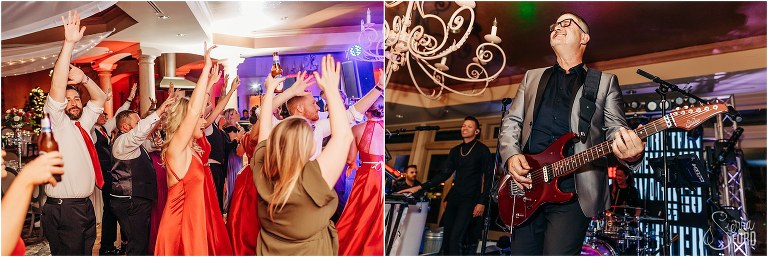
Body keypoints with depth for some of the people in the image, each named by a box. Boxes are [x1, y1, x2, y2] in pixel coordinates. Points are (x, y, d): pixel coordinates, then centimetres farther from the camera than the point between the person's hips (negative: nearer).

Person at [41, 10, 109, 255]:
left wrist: (83, 79, 2)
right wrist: (69, 43, -23)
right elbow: (57, 88, -15)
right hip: (63, 210, -7)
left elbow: (100, 98, 23)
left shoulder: (83, 123, 16)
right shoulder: (57, 123, -2)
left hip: (85, 207, 7)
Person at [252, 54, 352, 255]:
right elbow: (344, 136, -28)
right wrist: (331, 88, -22)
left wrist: (270, 89, 6)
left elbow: (264, 129, -3)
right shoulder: (312, 182, -33)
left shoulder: (262, 174, -19)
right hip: (310, 251, -4)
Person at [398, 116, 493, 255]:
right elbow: (445, 174, 14)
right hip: (453, 197, 6)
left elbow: (488, 177, -5)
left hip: (470, 199, -6)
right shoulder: (455, 151, 15)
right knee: (447, 236, 6)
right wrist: (420, 187, 6)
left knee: (455, 238, -17)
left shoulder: (482, 150, -1)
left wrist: (482, 202, -14)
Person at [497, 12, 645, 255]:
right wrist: (511, 155, -5)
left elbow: (616, 129, 5)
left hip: (573, 191, -3)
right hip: (527, 187, 3)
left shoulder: (604, 81, 13)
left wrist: (630, 152, -20)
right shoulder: (532, 77, 20)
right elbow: (510, 123, 16)